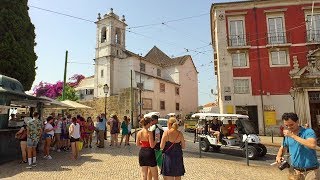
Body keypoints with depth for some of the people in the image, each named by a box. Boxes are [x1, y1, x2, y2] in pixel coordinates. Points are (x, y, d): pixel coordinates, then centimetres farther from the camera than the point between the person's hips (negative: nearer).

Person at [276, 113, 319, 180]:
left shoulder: (308, 132, -12)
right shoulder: (287, 136, 4)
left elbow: (313, 145, -31)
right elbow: (282, 148, 18)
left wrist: (293, 136, -28)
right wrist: (278, 156, -2)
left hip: (310, 171, -4)